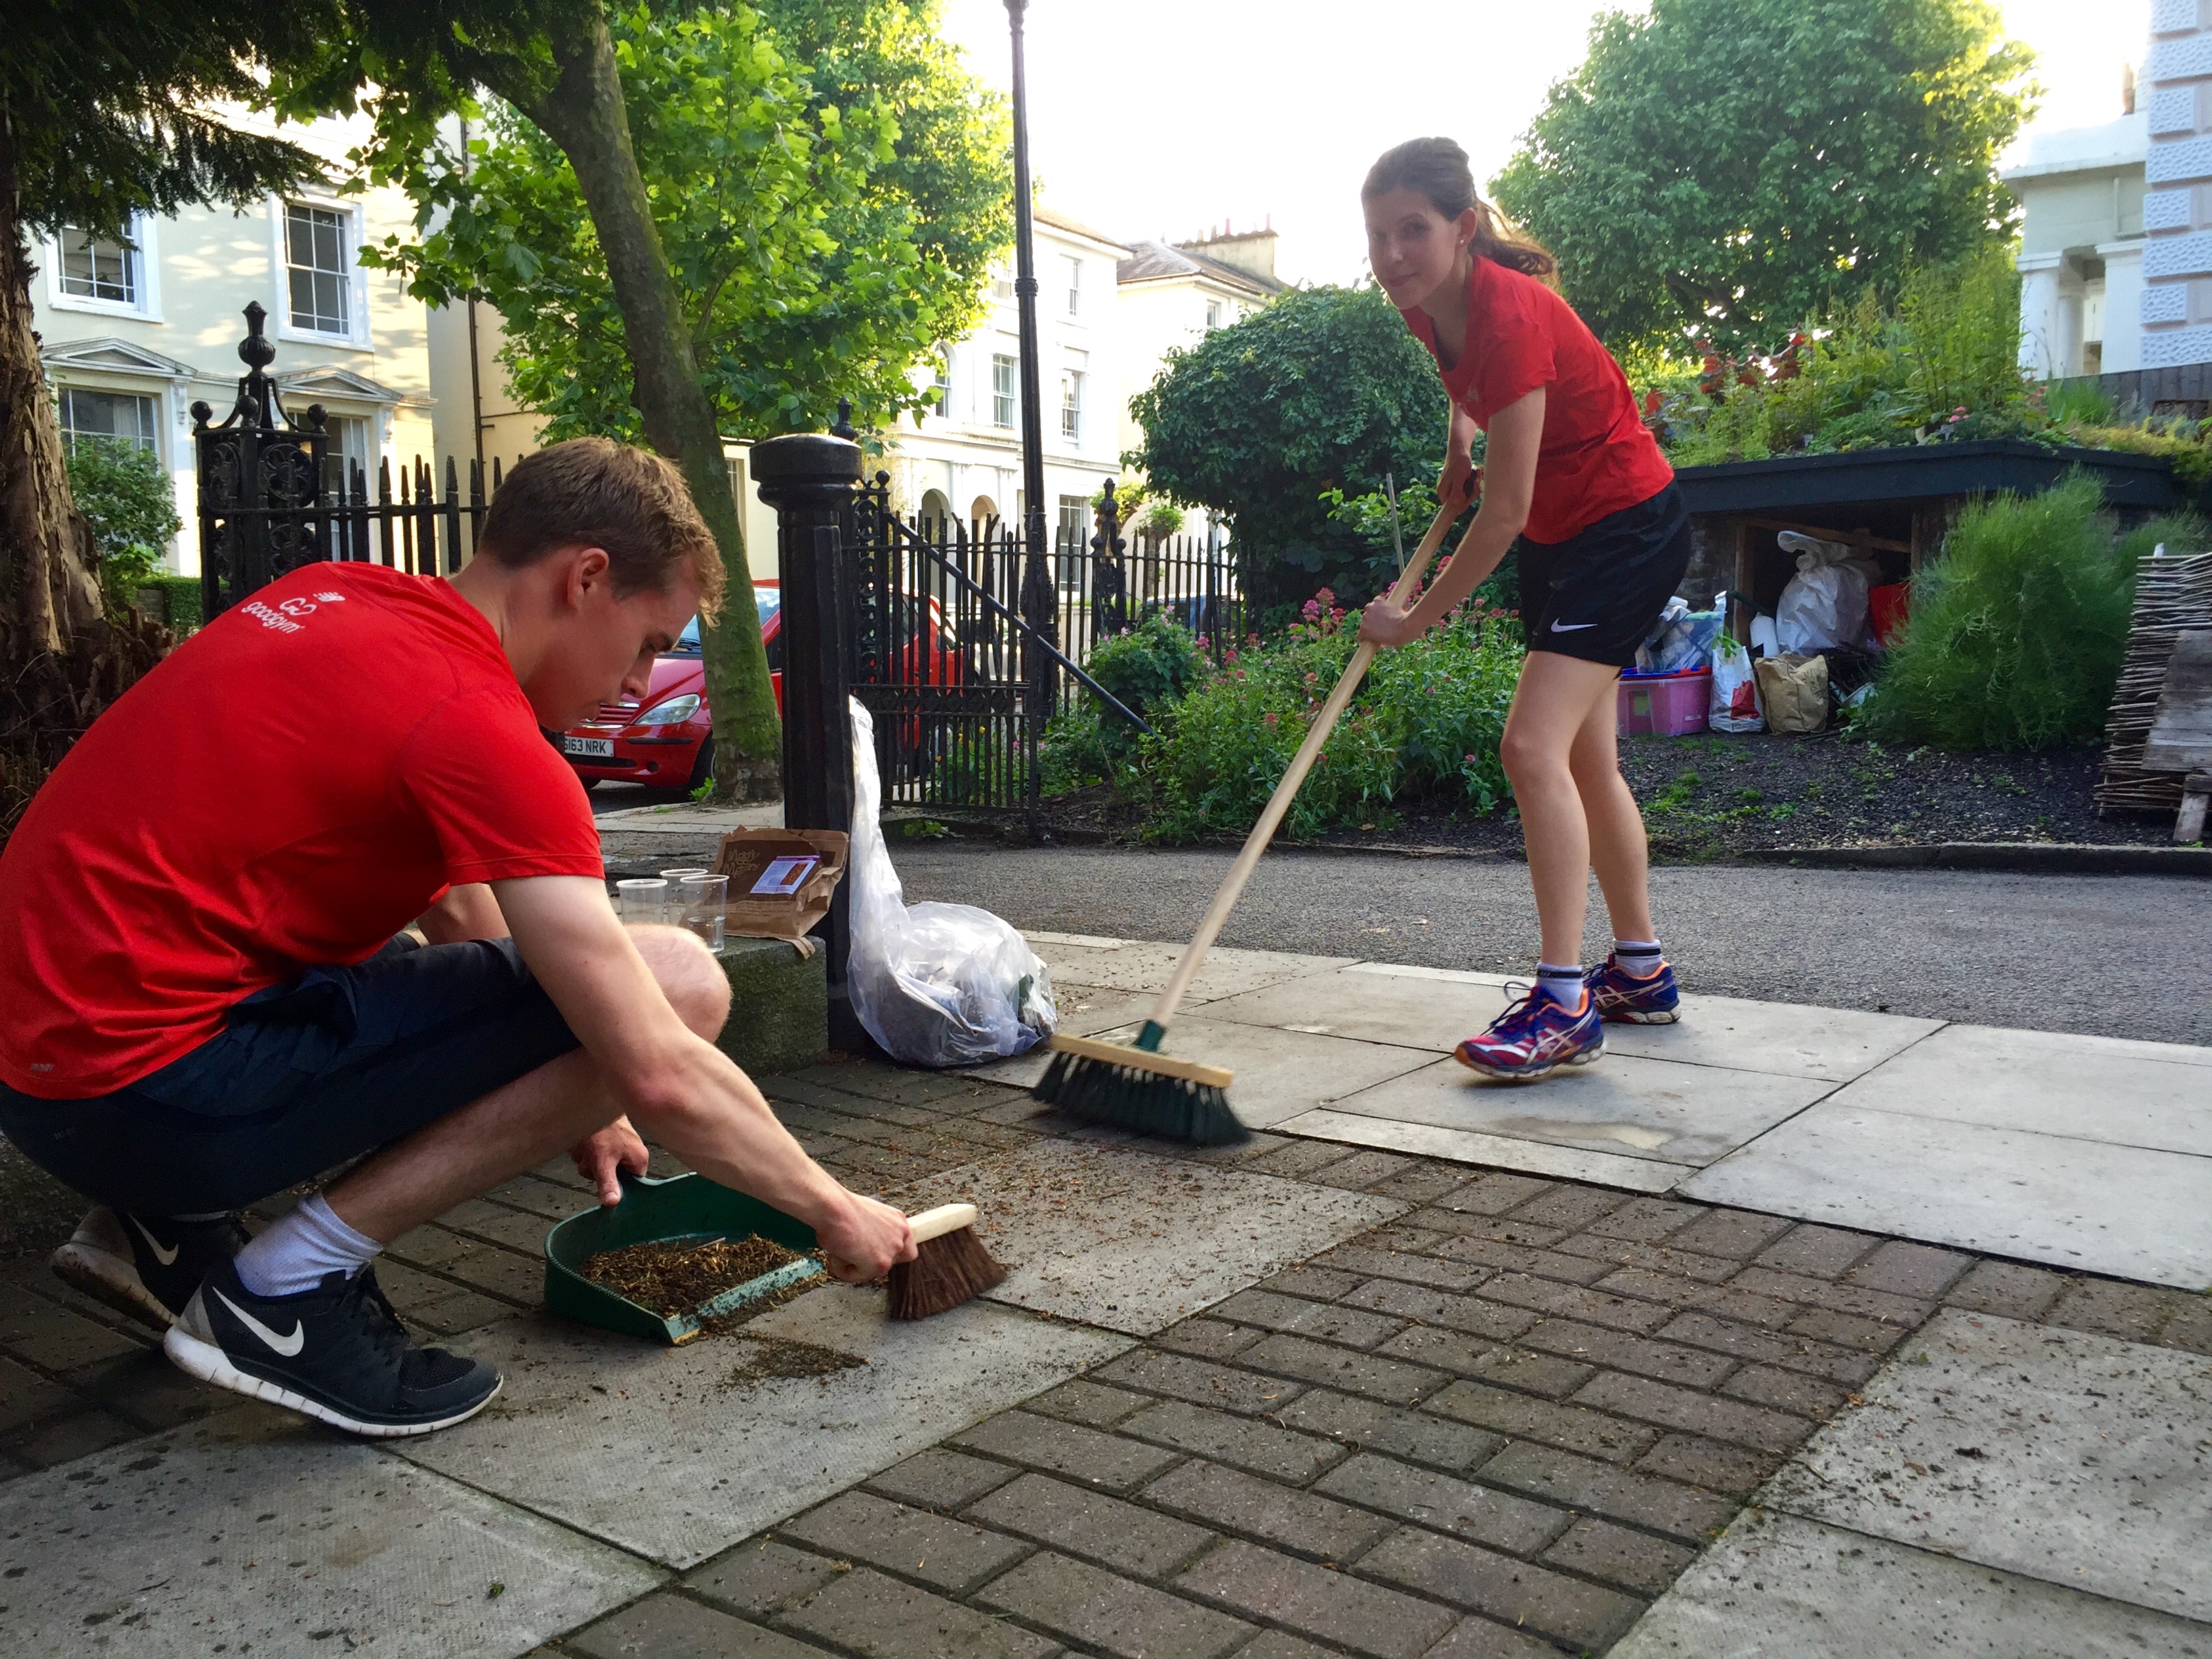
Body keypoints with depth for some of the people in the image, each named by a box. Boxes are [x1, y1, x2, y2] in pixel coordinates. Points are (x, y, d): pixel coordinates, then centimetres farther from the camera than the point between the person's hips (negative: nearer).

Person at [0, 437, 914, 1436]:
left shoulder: (342, 600, 9)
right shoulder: (477, 723, -18)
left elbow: (454, 908, 20)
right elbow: (659, 1075, -18)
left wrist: (568, 1103, 24)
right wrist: (834, 1212, -3)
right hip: (144, 1090, -10)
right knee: (679, 985, -15)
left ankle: (165, 1231, 16)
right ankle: (286, 1291, -7)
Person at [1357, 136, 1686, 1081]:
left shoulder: (1509, 314, -29)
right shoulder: (1427, 305, -4)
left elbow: (1505, 512, -28)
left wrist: (1414, 621, -20)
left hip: (1629, 529, -9)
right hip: (1563, 535, 9)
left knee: (1534, 746, -21)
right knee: (1585, 757, 13)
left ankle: (1563, 1003, -17)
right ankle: (1640, 972, 27)